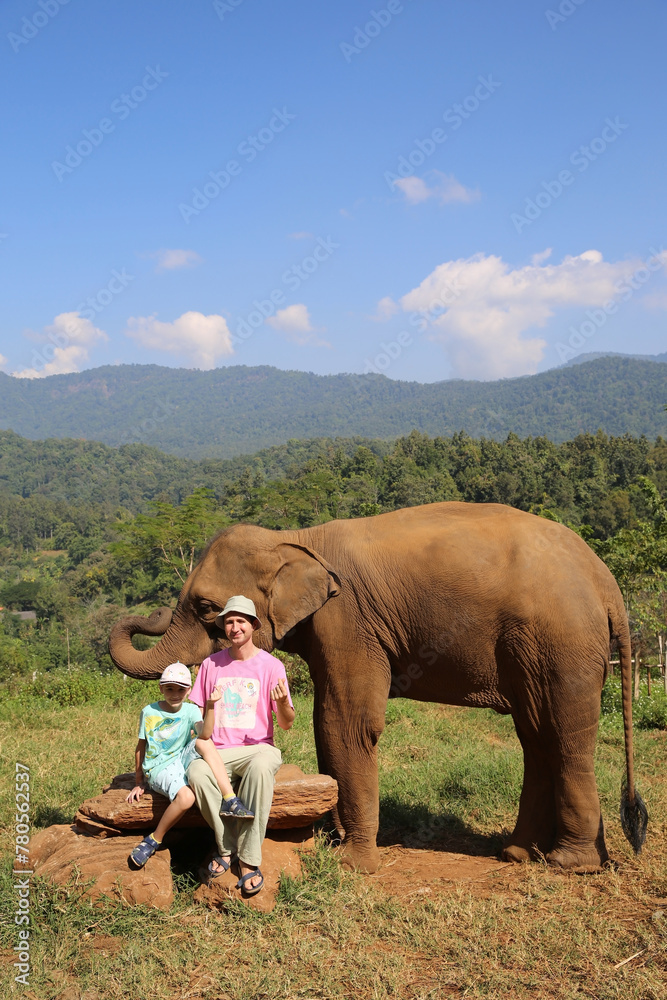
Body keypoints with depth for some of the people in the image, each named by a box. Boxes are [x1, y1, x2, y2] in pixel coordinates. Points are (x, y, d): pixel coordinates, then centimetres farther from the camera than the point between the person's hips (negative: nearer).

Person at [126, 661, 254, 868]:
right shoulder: (149, 712, -3)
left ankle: (229, 800, -30)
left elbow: (205, 734, -20)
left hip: (181, 762, 3)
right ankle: (153, 841, -11)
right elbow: (141, 747, 4)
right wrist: (139, 783, 7)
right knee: (185, 797, -34)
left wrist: (210, 705, -33)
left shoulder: (190, 710, 0)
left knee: (203, 742, -28)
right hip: (158, 769, -3)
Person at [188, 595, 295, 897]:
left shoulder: (270, 665, 1)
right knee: (197, 772, -33)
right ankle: (227, 848, -15)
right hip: (219, 751, 2)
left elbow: (286, 724, -1)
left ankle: (249, 859, -26)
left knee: (261, 767, -38)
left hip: (258, 747, -2)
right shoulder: (211, 664, 10)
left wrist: (282, 704, -24)